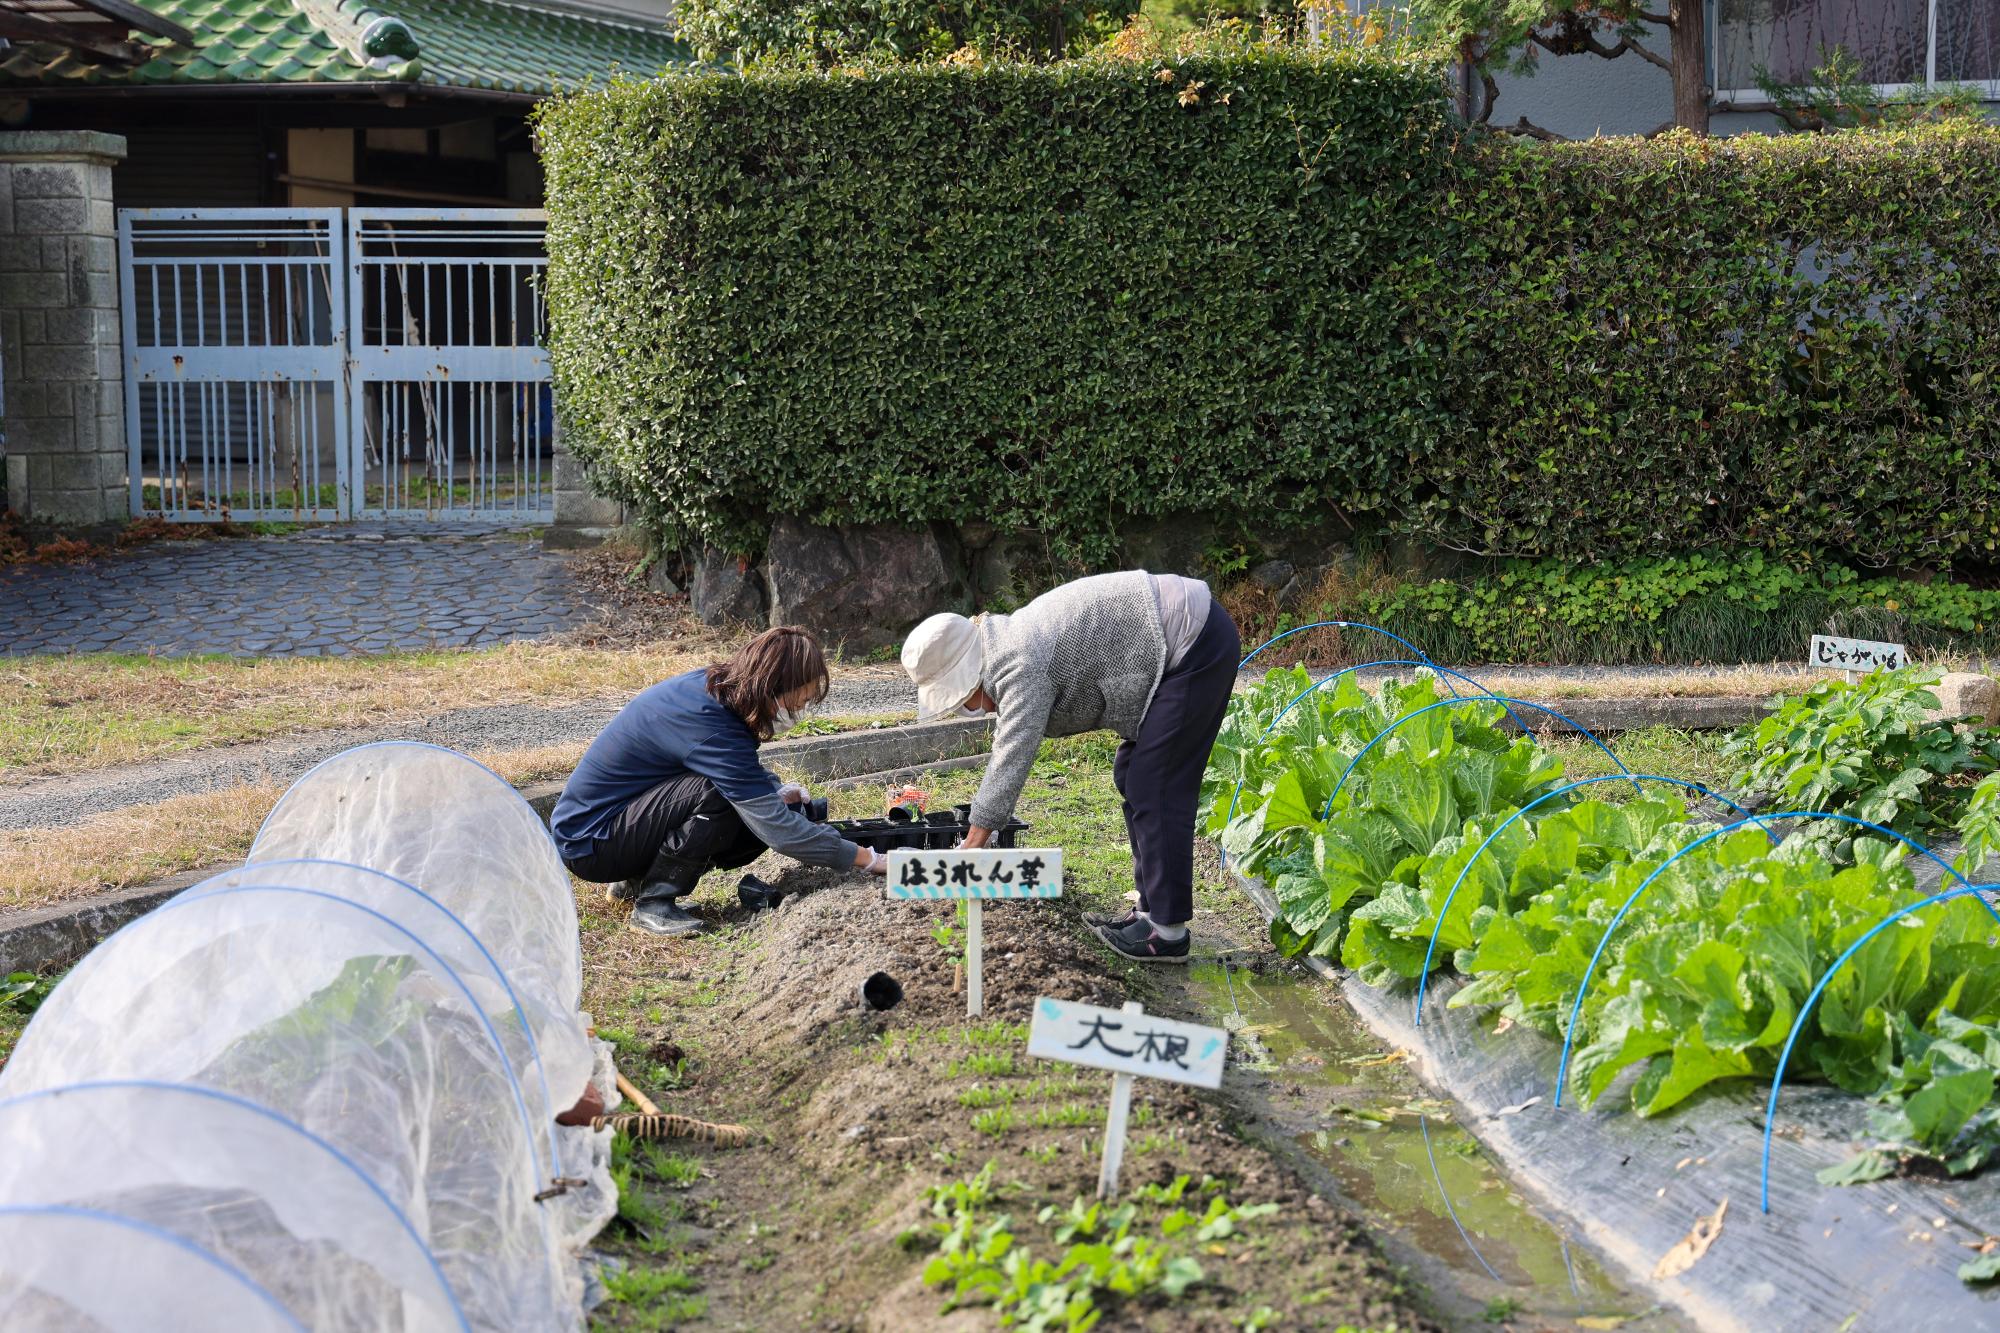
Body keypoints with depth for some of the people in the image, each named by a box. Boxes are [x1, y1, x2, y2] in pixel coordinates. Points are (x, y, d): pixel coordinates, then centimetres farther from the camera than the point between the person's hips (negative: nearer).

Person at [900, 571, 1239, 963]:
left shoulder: (1019, 666, -21)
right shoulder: (1012, 650, 9)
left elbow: (1011, 761, -25)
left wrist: (970, 851, -22)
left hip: (1195, 641, -10)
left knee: (1153, 788, -9)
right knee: (1131, 778, 15)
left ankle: (1167, 932, -4)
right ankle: (1151, 911, 21)